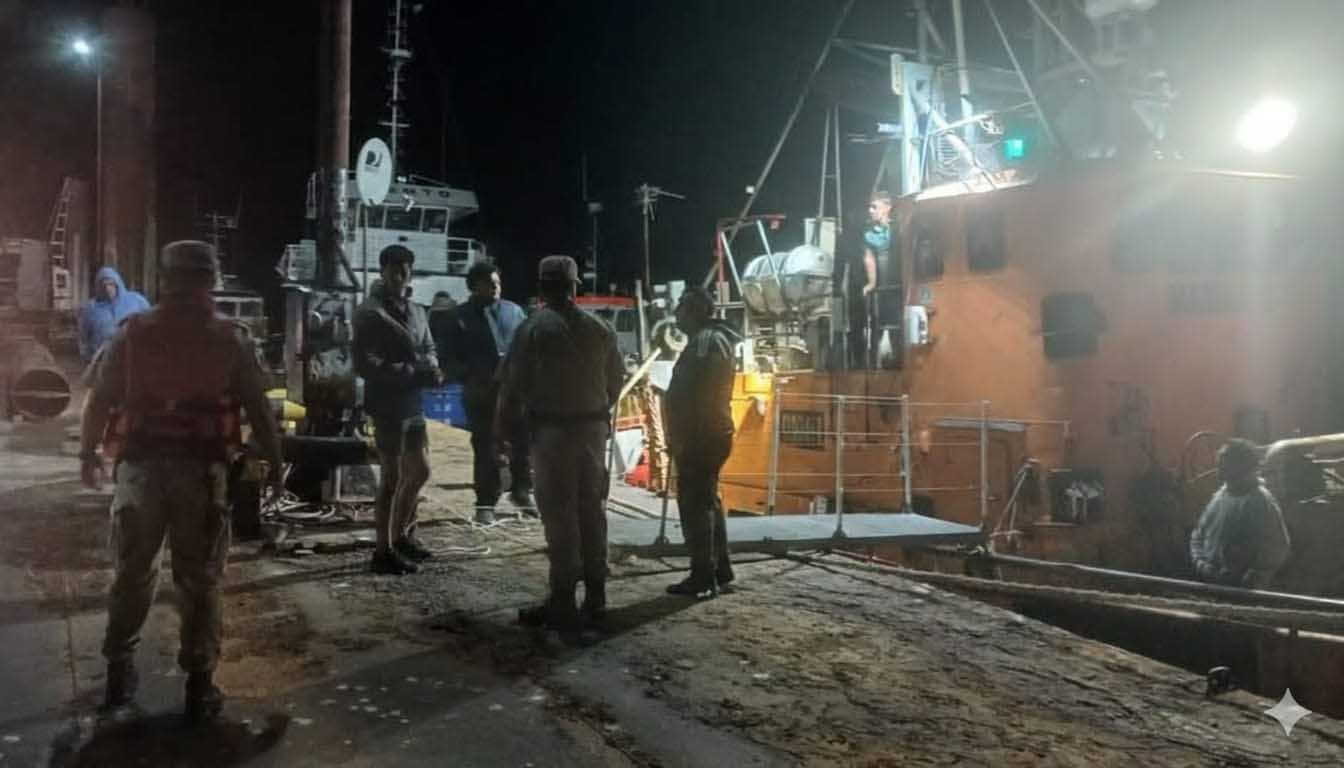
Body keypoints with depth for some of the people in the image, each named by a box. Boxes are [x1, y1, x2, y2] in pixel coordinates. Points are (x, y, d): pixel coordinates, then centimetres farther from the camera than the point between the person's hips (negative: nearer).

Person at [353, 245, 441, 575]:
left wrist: (430, 368, -4)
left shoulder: (416, 311, 13)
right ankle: (383, 551, 7)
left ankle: (401, 535, 33)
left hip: (413, 402, 8)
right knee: (392, 477, -3)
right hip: (387, 404, -8)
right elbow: (365, 364, -17)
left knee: (420, 470, 17)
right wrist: (410, 372, -21)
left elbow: (428, 349, 19)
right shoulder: (370, 313, -11)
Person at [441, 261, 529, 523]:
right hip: (481, 393, -3)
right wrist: (470, 376, -15)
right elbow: (450, 360, 1)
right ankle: (486, 504, 12)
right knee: (485, 450, 1)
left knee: (523, 442, 10)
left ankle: (521, 491, 30)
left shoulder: (514, 311, 10)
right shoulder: (461, 317, 1)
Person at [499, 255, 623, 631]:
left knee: (559, 514, -1)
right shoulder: (600, 328, 4)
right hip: (594, 427, 5)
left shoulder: (534, 328, -8)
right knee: (591, 509, 12)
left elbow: (513, 383, -8)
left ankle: (563, 602, 2)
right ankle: (595, 596, 18)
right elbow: (615, 380, 8)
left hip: (552, 430, -4)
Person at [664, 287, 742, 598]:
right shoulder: (713, 338, 19)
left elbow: (695, 395, -22)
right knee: (707, 501, 17)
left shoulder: (705, 341, -15)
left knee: (695, 504, -7)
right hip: (709, 435, 11)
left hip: (699, 437, -11)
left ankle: (704, 578, -4)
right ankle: (719, 569, 25)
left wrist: (681, 437, -22)